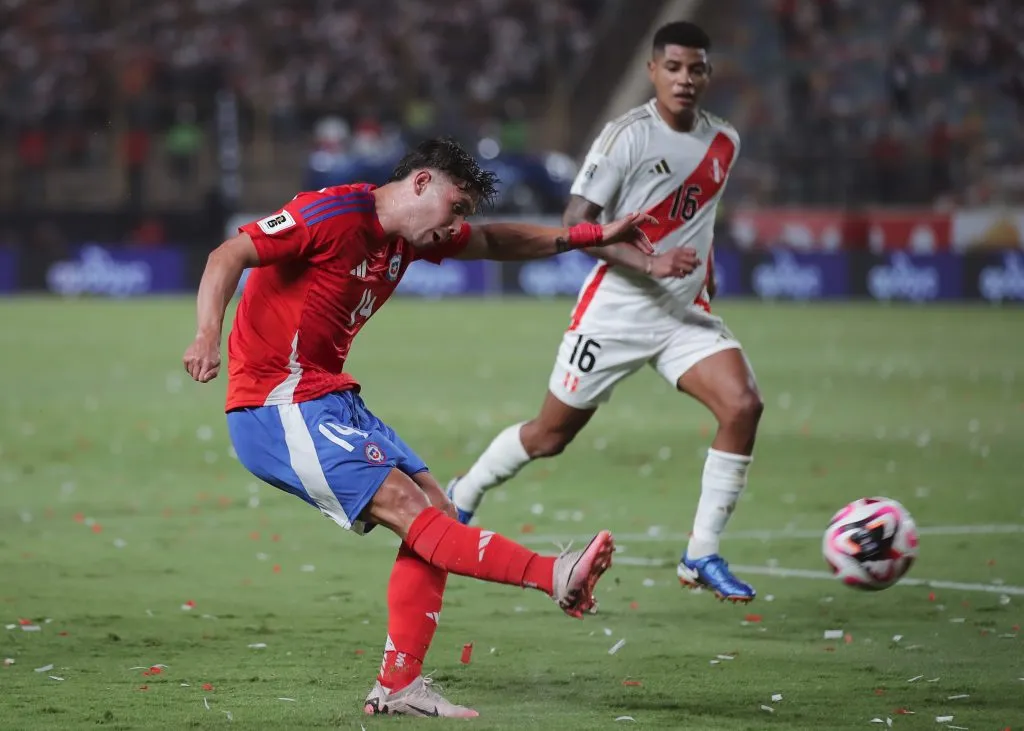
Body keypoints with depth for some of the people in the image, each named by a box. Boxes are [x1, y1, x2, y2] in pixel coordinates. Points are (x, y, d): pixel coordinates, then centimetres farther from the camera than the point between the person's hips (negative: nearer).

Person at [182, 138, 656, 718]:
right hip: (278, 409, -10)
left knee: (437, 509, 0)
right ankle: (555, 578, -28)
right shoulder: (332, 215, -16)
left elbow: (495, 242, 26)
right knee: (407, 508, -19)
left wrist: (594, 235, 19)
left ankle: (398, 686, 1)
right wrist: (209, 338, -37)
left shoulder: (410, 236, 12)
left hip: (333, 401, 10)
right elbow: (228, 257, -21)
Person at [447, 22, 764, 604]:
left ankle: (702, 557, -10)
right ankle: (464, 496, 36)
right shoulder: (628, 136, -14)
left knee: (744, 406, -19)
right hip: (617, 310, -4)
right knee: (552, 434, 6)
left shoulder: (724, 143, 5)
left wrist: (703, 266, 13)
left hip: (687, 314, 4)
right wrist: (650, 265, -27)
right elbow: (576, 222, -17)